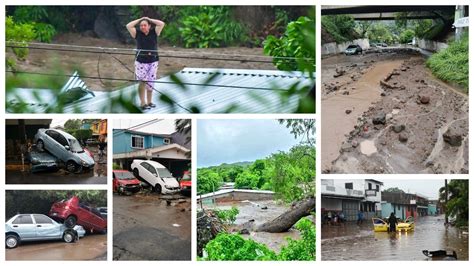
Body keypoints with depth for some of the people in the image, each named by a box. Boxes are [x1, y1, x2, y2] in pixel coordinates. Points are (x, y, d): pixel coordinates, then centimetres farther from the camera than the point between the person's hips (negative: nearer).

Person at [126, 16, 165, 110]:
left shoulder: (154, 32, 4)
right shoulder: (137, 34, 3)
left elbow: (162, 24, -5)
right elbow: (128, 26, -6)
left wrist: (149, 19, 2)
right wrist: (140, 20, 1)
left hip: (153, 61, 1)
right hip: (141, 62, -1)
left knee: (150, 82, 7)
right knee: (142, 82, -4)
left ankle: (149, 101, 19)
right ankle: (143, 103, 1)